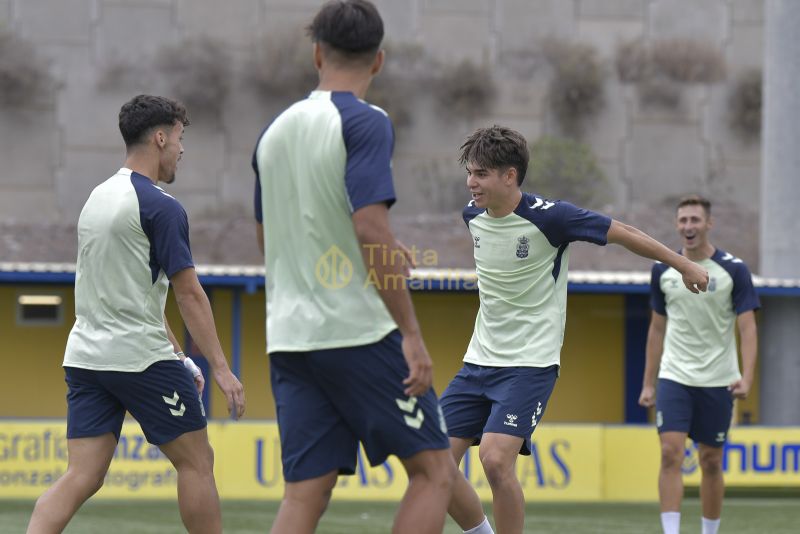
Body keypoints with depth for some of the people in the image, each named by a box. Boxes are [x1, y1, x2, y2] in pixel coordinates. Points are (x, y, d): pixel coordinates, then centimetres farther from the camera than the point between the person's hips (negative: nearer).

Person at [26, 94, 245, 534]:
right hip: (141, 357, -7)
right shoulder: (160, 206, -11)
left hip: (85, 357, 8)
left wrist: (177, 357, 27)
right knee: (195, 461, 6)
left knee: (82, 476, 1)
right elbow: (189, 293, -13)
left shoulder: (98, 197, 16)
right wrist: (220, 368, -10)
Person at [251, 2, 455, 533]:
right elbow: (371, 227, -18)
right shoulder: (365, 122, -8)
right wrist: (411, 332, -17)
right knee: (434, 469, 4)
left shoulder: (275, 133, 13)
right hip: (360, 332, -6)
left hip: (288, 339, 6)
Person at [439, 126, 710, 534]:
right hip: (479, 361, 6)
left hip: (530, 363, -6)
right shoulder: (473, 215, 3)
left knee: (495, 459, -23)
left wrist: (683, 264, 3)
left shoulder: (547, 216, -15)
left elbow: (622, 234, -5)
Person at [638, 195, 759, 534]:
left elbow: (747, 328, -7)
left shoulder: (733, 270, -4)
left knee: (711, 462, 6)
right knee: (670, 454, -14)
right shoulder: (663, 270, 4)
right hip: (674, 378, 1)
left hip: (717, 380, -1)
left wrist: (746, 377, -21)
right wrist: (648, 383, 10)